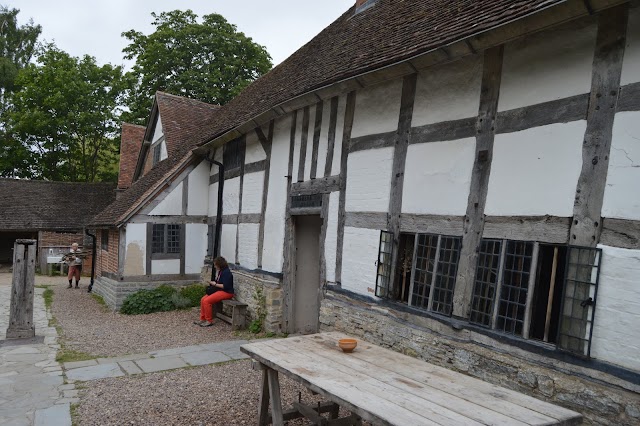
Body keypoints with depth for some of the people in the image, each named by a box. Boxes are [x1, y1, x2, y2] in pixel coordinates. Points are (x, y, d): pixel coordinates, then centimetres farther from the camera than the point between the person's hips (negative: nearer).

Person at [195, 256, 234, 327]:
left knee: (207, 301, -20)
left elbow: (225, 286, -22)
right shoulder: (220, 271, 14)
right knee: (203, 299, -2)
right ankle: (202, 319, 4)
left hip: (226, 292, -10)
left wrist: (215, 284, -14)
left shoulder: (226, 272, -17)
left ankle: (209, 321, -10)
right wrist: (213, 283, 3)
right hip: (219, 291, 10)